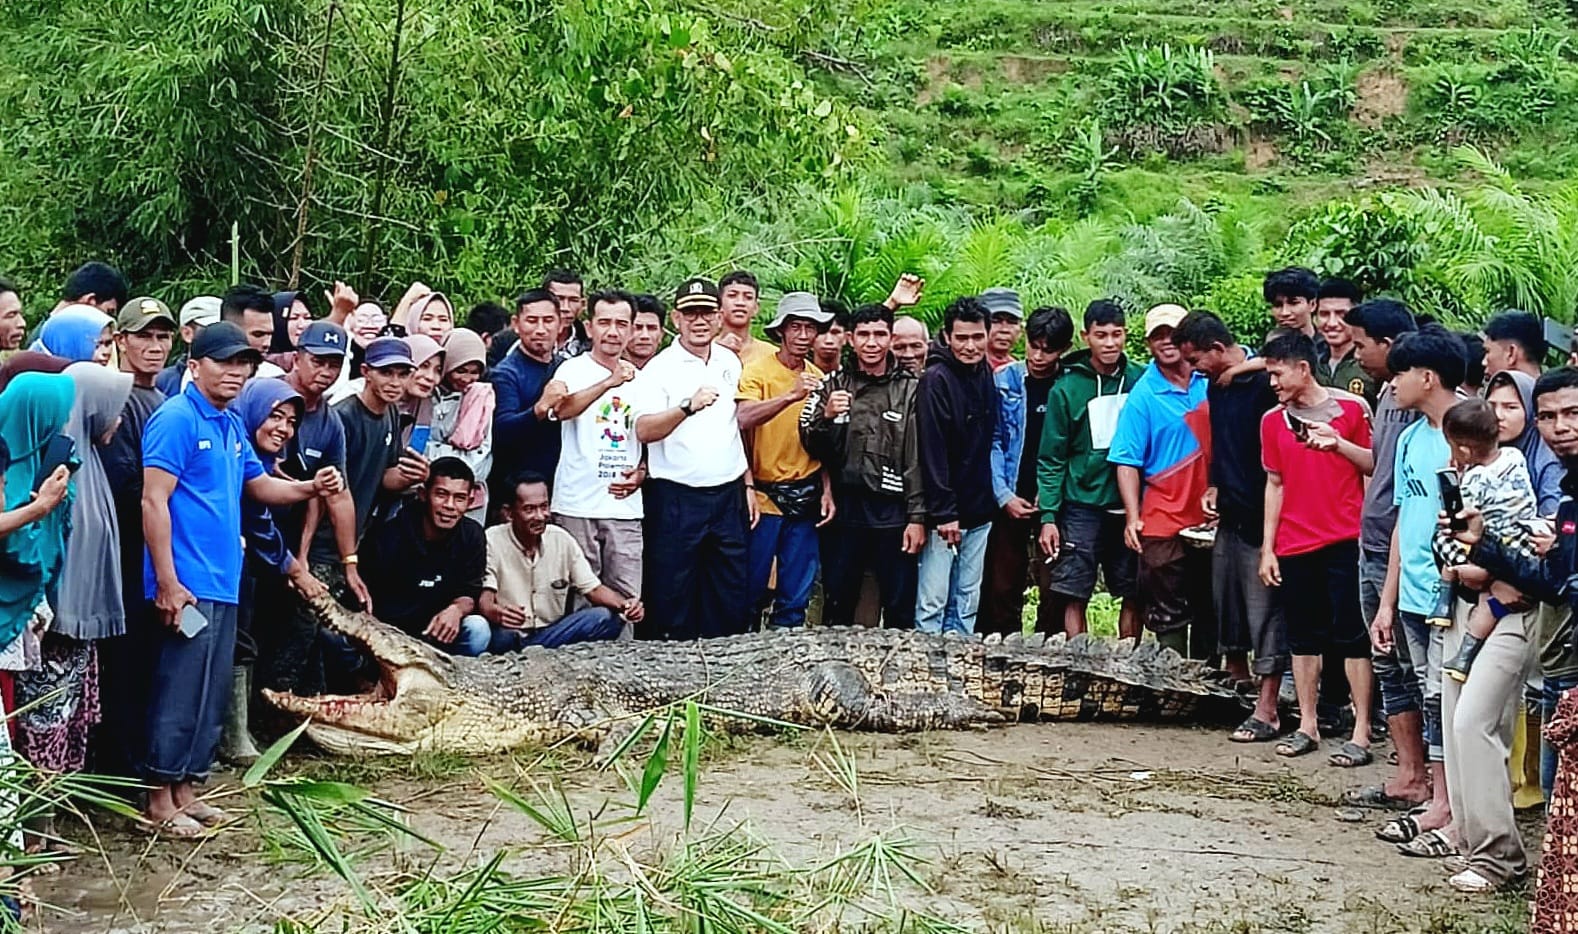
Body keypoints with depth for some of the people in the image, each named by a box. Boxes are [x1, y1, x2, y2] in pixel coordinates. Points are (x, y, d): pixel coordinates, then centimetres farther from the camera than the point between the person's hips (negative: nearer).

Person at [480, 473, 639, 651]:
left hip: (550, 633, 5)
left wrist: (623, 604, -17)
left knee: (608, 618, -19)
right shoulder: (492, 541, -10)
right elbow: (484, 600, -18)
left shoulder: (561, 539, 1)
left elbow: (593, 589, 6)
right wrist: (496, 613, -45)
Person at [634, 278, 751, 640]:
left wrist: (747, 485, 15)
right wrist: (689, 407, -32)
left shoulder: (731, 362, 11)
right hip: (677, 497, -5)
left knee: (731, 600, 8)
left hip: (728, 494, 5)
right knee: (674, 599, 0)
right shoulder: (660, 368, -6)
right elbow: (644, 431, -18)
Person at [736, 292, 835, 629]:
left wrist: (827, 490, 6)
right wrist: (791, 396, -34)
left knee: (797, 594, 8)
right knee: (752, 586, 1)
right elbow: (744, 419, -24)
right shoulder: (758, 370, -6)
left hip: (806, 497, 5)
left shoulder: (818, 378, 10)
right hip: (765, 495, -4)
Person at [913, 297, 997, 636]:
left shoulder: (986, 376, 10)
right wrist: (944, 513, -19)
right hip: (944, 513, -7)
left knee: (967, 605, 10)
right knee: (932, 604, -5)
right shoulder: (936, 380, -12)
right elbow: (932, 452, -16)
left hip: (978, 513, 7)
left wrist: (992, 499, 10)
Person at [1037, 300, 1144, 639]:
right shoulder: (1067, 389, -2)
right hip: (1083, 507, -2)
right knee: (1075, 597, -3)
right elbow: (1051, 459, 0)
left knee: (1134, 597, 6)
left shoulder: (1140, 380, 5)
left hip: (1130, 506, 2)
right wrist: (1048, 516, -7)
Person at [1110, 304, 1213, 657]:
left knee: (1209, 612, 13)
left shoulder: (1210, 381, 3)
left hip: (1210, 520, 4)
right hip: (1164, 524, -4)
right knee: (1169, 615, -1)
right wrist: (1132, 517, -17)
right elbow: (1127, 462, -9)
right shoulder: (1143, 395, -7)